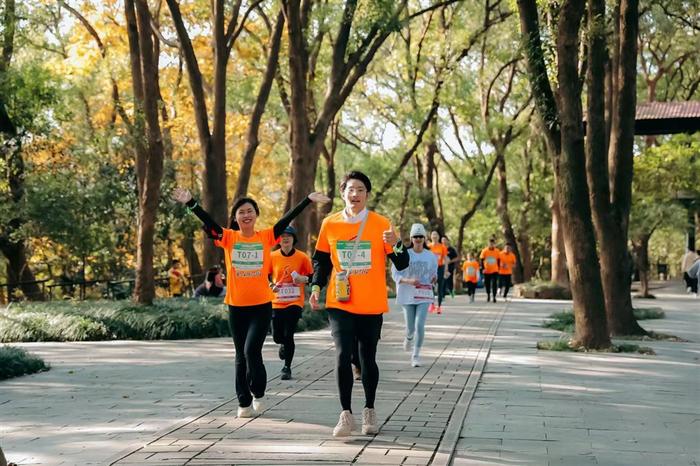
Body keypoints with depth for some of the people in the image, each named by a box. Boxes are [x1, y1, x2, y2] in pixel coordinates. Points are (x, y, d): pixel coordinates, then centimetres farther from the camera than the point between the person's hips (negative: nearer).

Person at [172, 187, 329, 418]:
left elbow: (287, 219, -7)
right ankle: (244, 403, 19)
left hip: (261, 306, -2)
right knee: (241, 356, 9)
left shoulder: (266, 237, 0)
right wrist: (190, 203, -25)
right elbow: (208, 221, -11)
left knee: (252, 350, -12)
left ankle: (258, 394, 12)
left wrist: (308, 200, -14)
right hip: (236, 306, 2)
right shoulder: (228, 237, 1)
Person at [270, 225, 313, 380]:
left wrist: (304, 279, -15)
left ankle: (287, 368, 7)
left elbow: (311, 277, 6)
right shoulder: (272, 257, 0)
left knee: (288, 335, -9)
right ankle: (284, 345, 41)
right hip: (277, 302, 2)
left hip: (295, 302, -2)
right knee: (277, 336, 3)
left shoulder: (302, 257, -3)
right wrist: (271, 286, -7)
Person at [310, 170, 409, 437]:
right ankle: (346, 415, -3)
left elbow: (402, 265, -4)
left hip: (372, 306, 0)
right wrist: (316, 287, -1)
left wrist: (396, 245, -23)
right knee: (343, 355, -13)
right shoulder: (330, 224, 1)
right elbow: (322, 260, 13)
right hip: (340, 304, 0)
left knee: (368, 359, 9)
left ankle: (369, 412, 27)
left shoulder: (381, 224, -4)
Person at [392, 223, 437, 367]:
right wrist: (409, 281, -21)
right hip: (407, 295, 0)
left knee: (420, 325, -12)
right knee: (410, 327, 7)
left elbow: (434, 273, 15)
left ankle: (416, 356, 0)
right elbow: (395, 275, -5)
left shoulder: (431, 256, 2)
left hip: (424, 296, 1)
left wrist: (434, 279, -8)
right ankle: (409, 338, 45)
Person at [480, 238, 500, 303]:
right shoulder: (484, 251, -5)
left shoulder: (497, 251, -1)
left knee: (494, 284, -11)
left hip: (494, 271, -1)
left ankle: (494, 297, -7)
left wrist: (498, 268, 8)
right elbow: (482, 260, -1)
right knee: (487, 284, 9)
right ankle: (488, 295, 30)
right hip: (487, 271, 1)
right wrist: (483, 268, -9)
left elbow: (498, 260, 10)